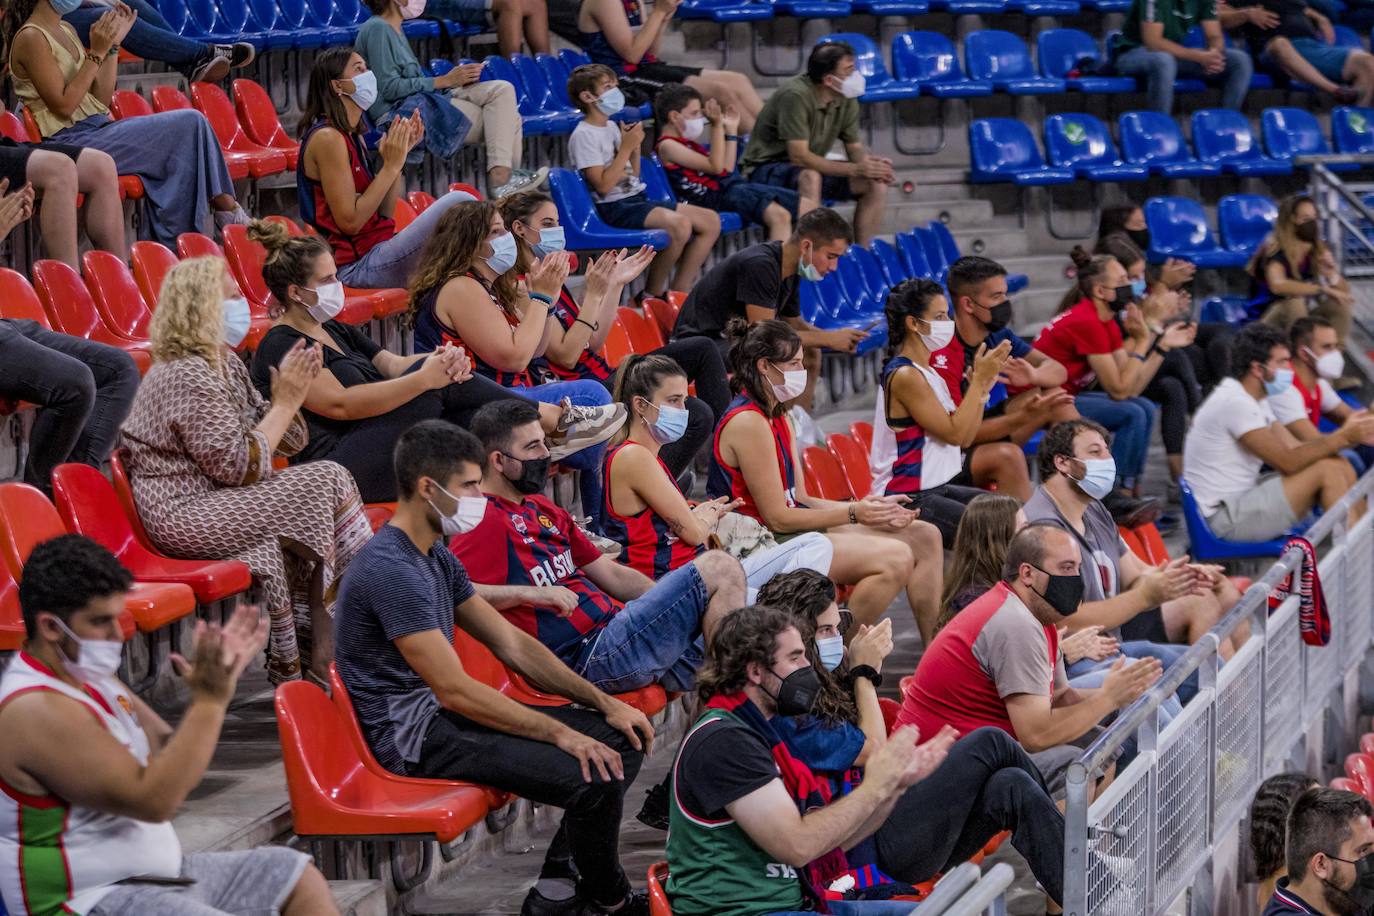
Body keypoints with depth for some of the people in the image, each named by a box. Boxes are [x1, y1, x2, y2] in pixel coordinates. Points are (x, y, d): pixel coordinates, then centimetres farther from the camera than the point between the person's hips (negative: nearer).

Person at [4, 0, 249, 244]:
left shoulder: (67, 31, 17)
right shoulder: (30, 38, -9)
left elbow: (101, 100, 14)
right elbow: (63, 106, -15)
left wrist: (113, 44, 8)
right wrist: (97, 53, -14)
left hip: (99, 129, 8)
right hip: (73, 141, -8)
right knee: (188, 124, -17)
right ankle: (226, 209, -4)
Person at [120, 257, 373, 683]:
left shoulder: (225, 363, 13)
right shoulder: (189, 377, -18)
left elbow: (287, 442, 14)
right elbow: (240, 467, -21)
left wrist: (291, 393, -5)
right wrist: (286, 402, -13)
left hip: (216, 501, 10)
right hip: (184, 516, -10)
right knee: (328, 482, -13)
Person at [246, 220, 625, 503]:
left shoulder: (336, 332, 24)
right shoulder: (280, 347, -7)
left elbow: (393, 365, 14)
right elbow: (340, 404, -19)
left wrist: (441, 361, -9)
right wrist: (424, 378, -24)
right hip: (335, 472, -9)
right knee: (437, 387, -20)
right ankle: (553, 418, -10)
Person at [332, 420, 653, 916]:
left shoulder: (436, 557, 12)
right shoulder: (390, 569, -21)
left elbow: (512, 644, 15)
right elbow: (455, 690, -23)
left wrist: (604, 703, 5)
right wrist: (559, 733, -21)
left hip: (442, 712, 11)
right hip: (413, 735, -11)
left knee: (623, 738, 5)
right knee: (594, 776, -25)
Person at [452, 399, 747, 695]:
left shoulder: (541, 508, 24)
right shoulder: (484, 519, -6)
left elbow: (611, 575, 26)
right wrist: (529, 594, -25)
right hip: (592, 655, -10)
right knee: (720, 568, -15)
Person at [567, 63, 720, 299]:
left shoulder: (611, 127, 17)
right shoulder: (584, 135, -10)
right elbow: (603, 185, -19)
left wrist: (635, 146, 4)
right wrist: (626, 147, -15)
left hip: (637, 199, 9)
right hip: (614, 207, -9)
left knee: (711, 220, -2)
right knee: (680, 224, -32)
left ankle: (679, 292, 0)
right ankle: (653, 294, -16)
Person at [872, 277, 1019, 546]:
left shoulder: (927, 372, 13)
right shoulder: (904, 375, -16)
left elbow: (966, 437, 12)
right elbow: (955, 433, -18)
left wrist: (983, 384, 4)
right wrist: (979, 378, -12)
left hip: (936, 489, 10)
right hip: (907, 501, -10)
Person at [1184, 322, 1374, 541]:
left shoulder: (1255, 400, 13)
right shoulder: (1235, 402, -19)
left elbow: (1294, 449, 7)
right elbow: (1287, 462, -20)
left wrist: (1347, 435, -6)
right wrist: (1343, 437, -15)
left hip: (1244, 496, 10)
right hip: (1226, 518, -10)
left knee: (1341, 467, 4)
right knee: (1327, 470, -15)